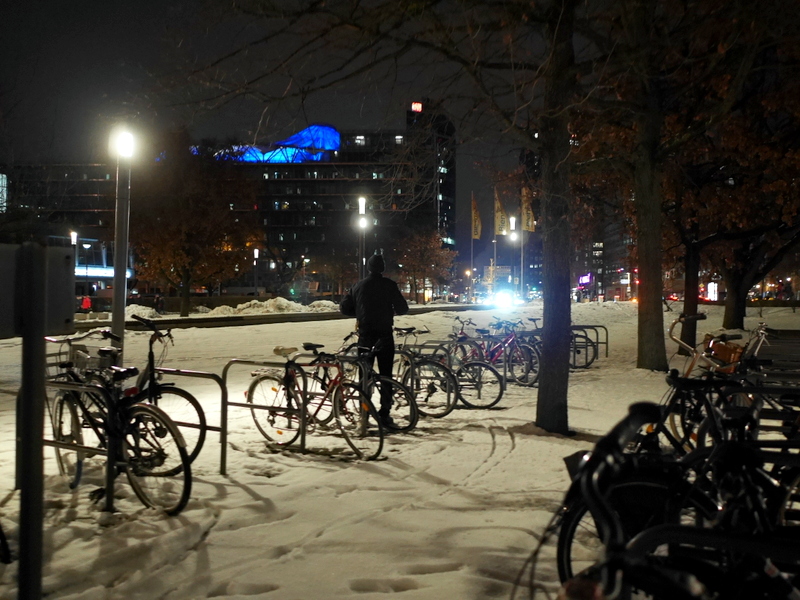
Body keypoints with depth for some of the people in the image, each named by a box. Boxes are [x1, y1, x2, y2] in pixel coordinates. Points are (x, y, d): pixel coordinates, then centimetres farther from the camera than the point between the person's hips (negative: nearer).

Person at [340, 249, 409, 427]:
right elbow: (402, 308, -7)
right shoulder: (389, 285, -6)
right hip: (384, 335, -3)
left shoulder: (359, 286, 5)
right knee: (386, 374, 1)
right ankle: (384, 413, -3)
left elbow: (344, 308, 6)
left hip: (365, 334, 3)